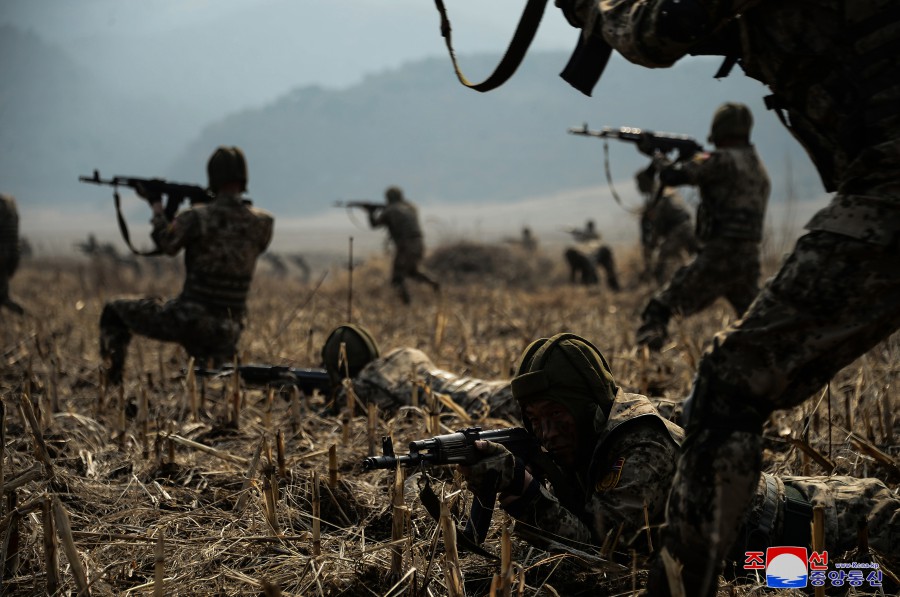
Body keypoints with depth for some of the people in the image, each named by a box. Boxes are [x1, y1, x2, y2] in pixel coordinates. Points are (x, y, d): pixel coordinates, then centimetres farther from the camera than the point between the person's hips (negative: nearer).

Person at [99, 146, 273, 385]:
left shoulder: (196, 217, -13)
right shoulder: (263, 223, -2)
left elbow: (166, 244, 5)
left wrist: (156, 205, 18)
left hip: (185, 322, -4)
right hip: (227, 333, 4)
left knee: (114, 311, 18)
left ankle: (111, 384, 9)